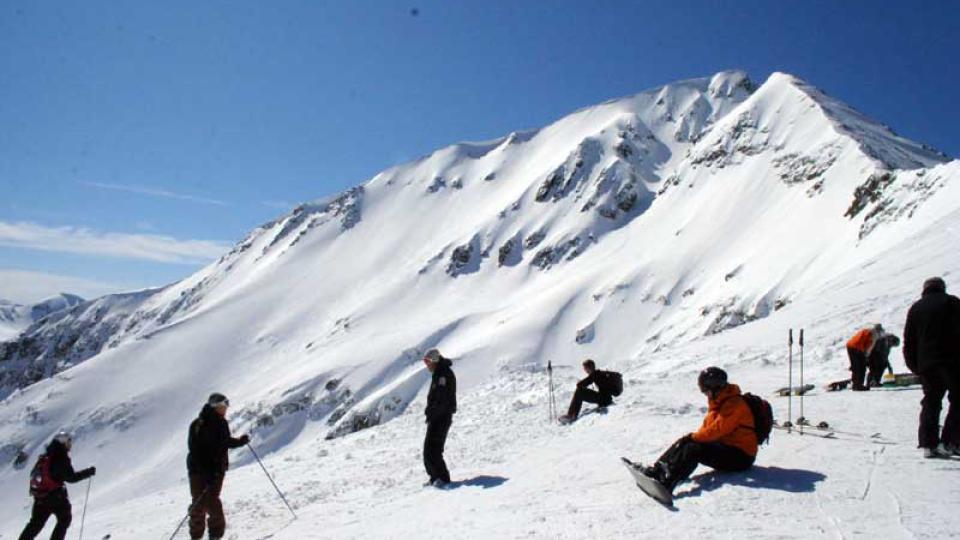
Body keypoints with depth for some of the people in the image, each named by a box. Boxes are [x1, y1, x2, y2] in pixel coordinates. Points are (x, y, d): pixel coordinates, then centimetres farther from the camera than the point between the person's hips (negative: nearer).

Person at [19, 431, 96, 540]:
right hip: (55, 495, -7)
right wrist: (89, 472, -9)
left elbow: (33, 474, 18)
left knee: (36, 523, 18)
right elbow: (71, 477, -16)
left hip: (39, 496, 7)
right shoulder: (61, 458, -15)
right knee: (65, 519, 10)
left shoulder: (44, 457, 9)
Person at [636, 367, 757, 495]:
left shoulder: (734, 404, -17)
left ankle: (667, 483, -48)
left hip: (740, 457, -9)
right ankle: (657, 470, -22)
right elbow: (707, 426, 13)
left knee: (693, 449, -29)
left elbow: (718, 429, -24)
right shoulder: (717, 402, 13)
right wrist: (693, 437, -6)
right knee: (684, 442, -8)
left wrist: (693, 437, -15)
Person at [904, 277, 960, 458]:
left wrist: (914, 365, 16)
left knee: (930, 403, 10)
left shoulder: (915, 308, 13)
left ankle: (928, 444, 3)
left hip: (926, 365, 4)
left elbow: (909, 341, 12)